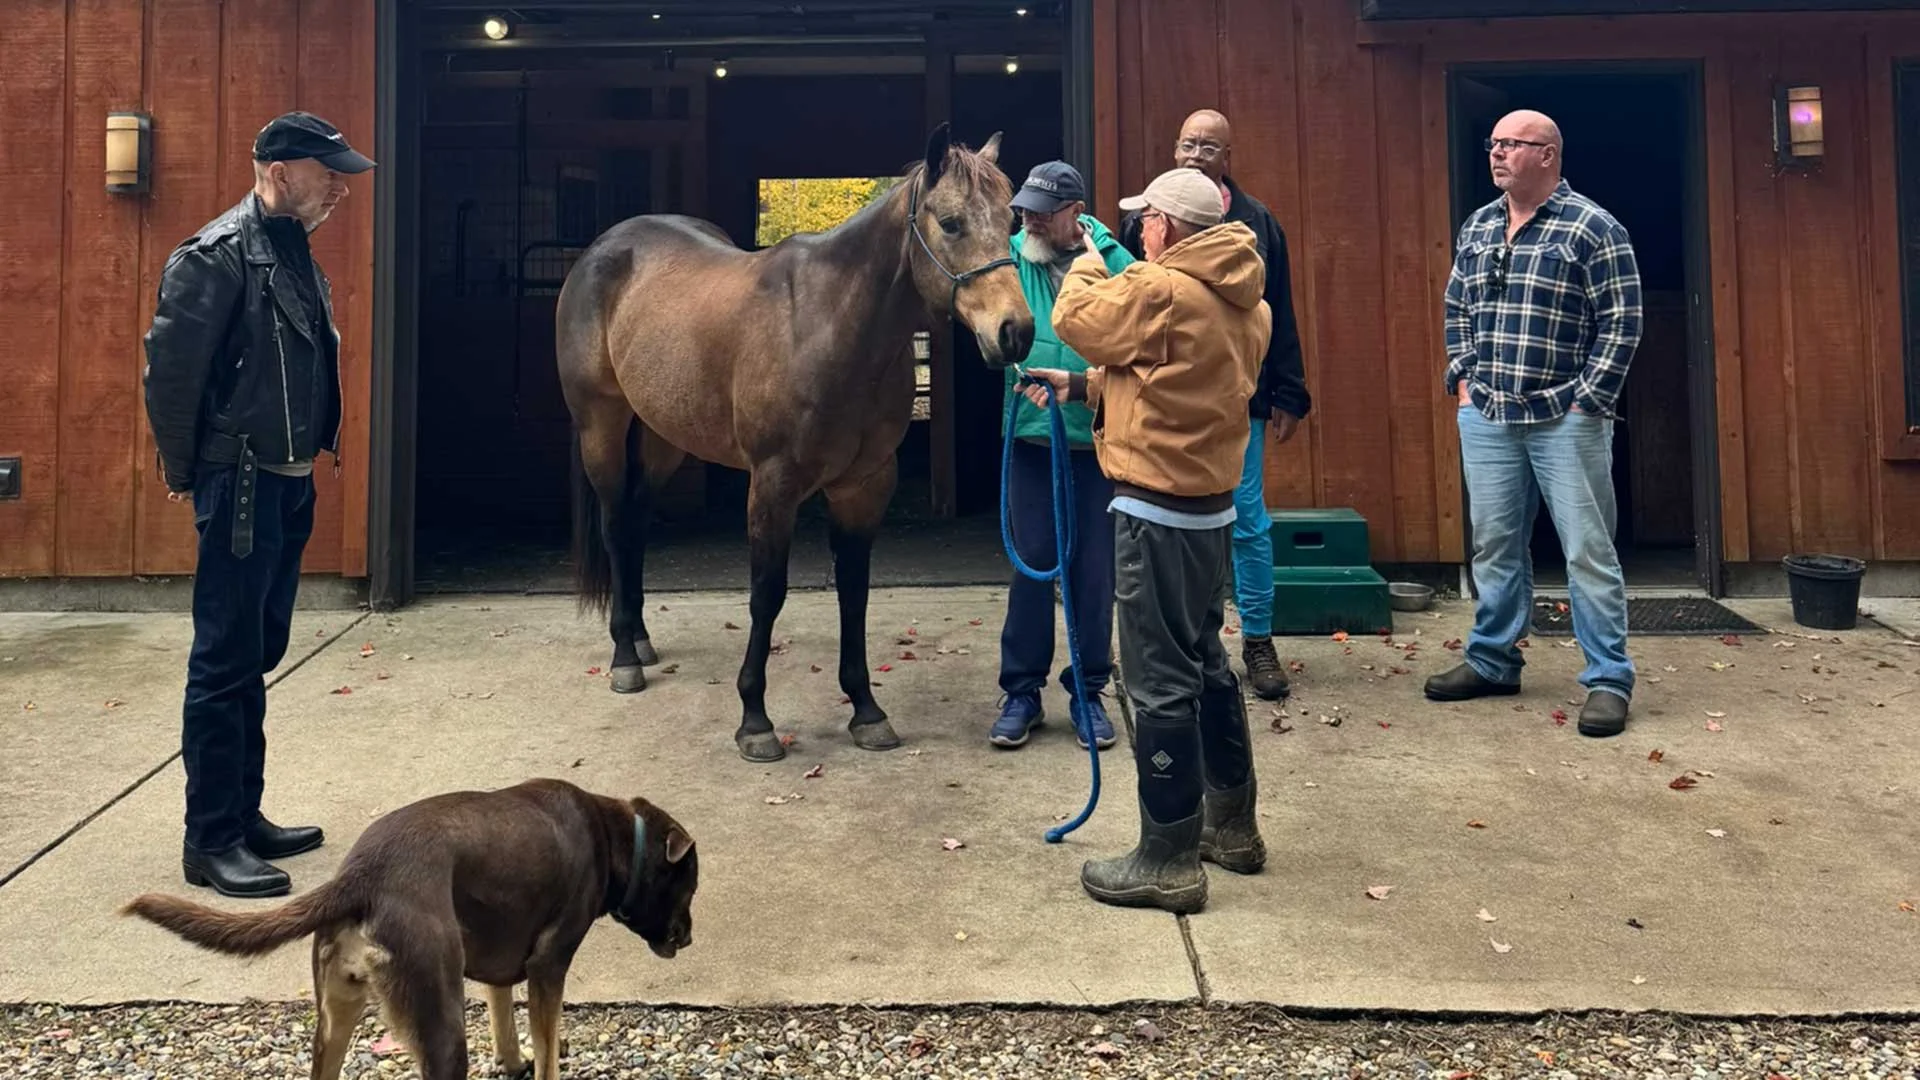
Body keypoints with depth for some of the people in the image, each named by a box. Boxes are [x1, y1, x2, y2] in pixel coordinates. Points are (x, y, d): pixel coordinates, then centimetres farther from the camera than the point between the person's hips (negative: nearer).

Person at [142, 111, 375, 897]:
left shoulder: (294, 253, 13)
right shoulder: (218, 255, -14)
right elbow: (169, 367, -16)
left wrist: (318, 449, 10)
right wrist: (184, 471, -8)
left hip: (290, 484, 9)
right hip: (241, 485, -9)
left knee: (256, 658, 15)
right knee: (225, 662, -2)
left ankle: (243, 816, 26)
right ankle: (210, 841, 7)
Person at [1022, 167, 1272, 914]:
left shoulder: (1160, 290, -18)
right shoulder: (1241, 302, 11)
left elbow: (1076, 318, -5)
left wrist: (1089, 263, 13)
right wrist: (1081, 386, 13)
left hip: (1159, 510, -10)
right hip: (1210, 503, 10)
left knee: (1161, 680, -4)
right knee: (1205, 663, 19)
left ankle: (1169, 861, 4)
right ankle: (1232, 825, 31)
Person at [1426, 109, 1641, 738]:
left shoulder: (1592, 228, -6)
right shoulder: (1476, 228, 13)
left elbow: (1621, 322, -9)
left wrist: (1587, 399, -12)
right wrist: (1463, 377, 10)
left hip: (1566, 419, -5)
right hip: (1486, 417, 6)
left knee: (1588, 551, -2)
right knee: (1494, 545, 12)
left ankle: (1608, 680, 6)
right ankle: (1491, 661, 25)